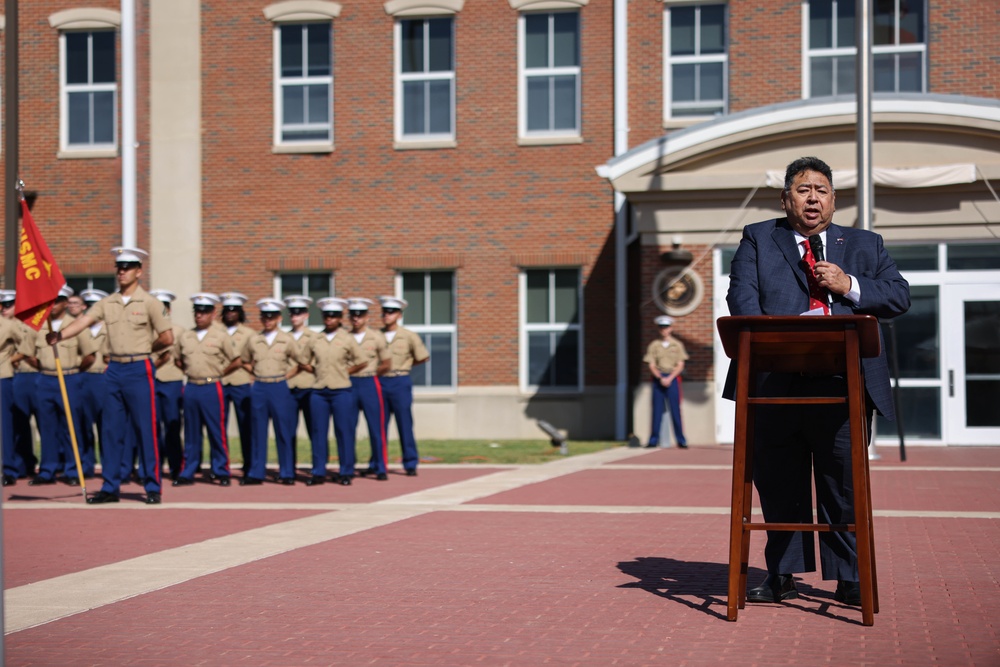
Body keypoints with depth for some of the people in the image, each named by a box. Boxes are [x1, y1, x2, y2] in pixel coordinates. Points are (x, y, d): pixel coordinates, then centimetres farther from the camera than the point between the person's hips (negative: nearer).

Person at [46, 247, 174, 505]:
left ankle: (152, 487, 5)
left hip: (139, 370, -4)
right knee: (111, 430, 7)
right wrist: (59, 335, -21)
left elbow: (167, 338, -4)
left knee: (145, 430, -2)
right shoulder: (107, 303, 8)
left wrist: (143, 349, 5)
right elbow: (83, 321, -5)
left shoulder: (149, 302, -3)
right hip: (114, 370, 5)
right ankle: (110, 487, 14)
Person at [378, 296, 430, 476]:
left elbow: (422, 357, 8)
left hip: (400, 383, -2)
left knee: (405, 425, 0)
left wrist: (404, 366, 8)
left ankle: (411, 464, 7)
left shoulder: (409, 336, -2)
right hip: (380, 382, 2)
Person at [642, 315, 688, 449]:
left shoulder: (677, 345, 6)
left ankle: (681, 440, 2)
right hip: (658, 379, 1)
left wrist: (670, 378, -12)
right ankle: (653, 440, 2)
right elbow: (651, 366, 2)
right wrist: (661, 378, -13)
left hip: (673, 378, -1)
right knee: (657, 410, -1)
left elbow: (680, 365, 2)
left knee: (675, 410, -2)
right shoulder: (654, 345, 7)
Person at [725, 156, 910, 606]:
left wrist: (850, 286, -5)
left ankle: (849, 580, 11)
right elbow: (742, 297, 2)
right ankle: (782, 577, 16)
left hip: (844, 384, 0)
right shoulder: (757, 240, 16)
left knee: (845, 485, 2)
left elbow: (899, 296, 11)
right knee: (778, 484, 5)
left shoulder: (866, 245, 20)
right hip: (776, 383, 0)